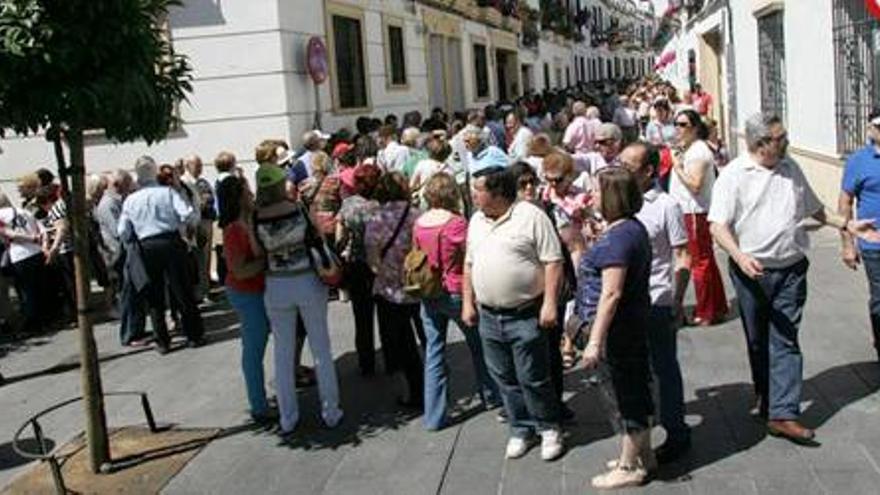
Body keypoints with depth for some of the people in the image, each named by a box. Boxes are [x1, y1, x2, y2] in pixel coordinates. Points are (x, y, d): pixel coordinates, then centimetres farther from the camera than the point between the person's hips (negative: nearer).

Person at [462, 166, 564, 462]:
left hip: (526, 316, -6)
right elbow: (469, 264, 17)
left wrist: (549, 304, -18)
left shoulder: (531, 217, -11)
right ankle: (521, 430, 28)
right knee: (505, 379, 14)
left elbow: (553, 263, -12)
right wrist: (467, 303, 13)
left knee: (533, 379, 1)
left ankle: (549, 429, 21)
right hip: (489, 317, 6)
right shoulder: (476, 221, 10)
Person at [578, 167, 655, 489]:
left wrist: (595, 341, -26)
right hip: (633, 325, 10)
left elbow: (611, 293, -27)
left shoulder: (618, 236, -23)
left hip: (619, 329, -10)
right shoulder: (633, 227, 8)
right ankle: (643, 455, 36)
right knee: (635, 389, 20)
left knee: (627, 392, 3)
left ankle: (629, 468, 19)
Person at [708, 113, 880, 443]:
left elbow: (813, 208, 22)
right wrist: (739, 256, -28)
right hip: (751, 271, -3)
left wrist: (849, 226, 16)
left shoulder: (791, 169, 8)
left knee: (785, 341, -2)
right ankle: (765, 396, 32)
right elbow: (718, 225, -14)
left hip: (791, 270, 3)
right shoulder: (733, 175, -8)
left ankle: (783, 414, -4)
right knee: (757, 341, 12)